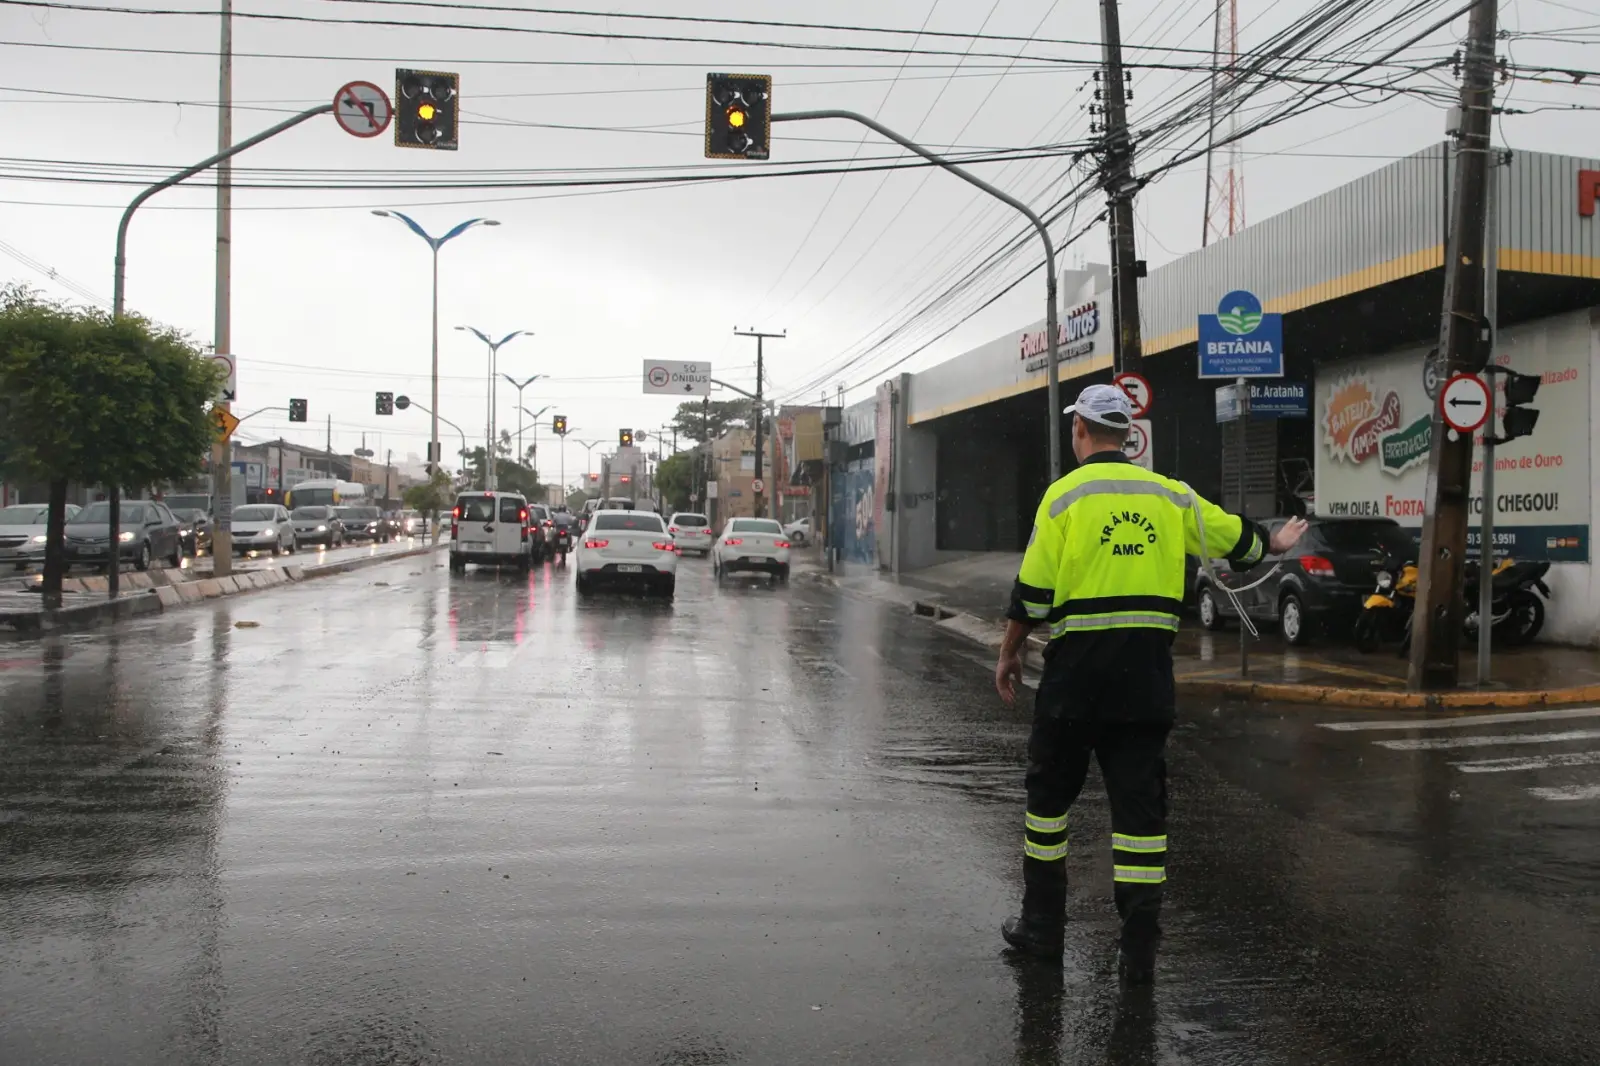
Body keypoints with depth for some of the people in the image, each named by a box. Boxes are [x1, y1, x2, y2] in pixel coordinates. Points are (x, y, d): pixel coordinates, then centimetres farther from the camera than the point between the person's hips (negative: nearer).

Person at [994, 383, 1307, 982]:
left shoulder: (1065, 495, -5)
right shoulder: (1169, 495, 7)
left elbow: (1033, 591, -7)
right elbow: (1235, 538, 20)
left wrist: (1009, 656, 6)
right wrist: (1275, 542, 41)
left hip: (1076, 668, -3)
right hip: (1147, 674, 3)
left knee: (1050, 792, 13)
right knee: (1140, 802, 6)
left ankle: (1043, 926, 22)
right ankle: (1139, 948, 6)